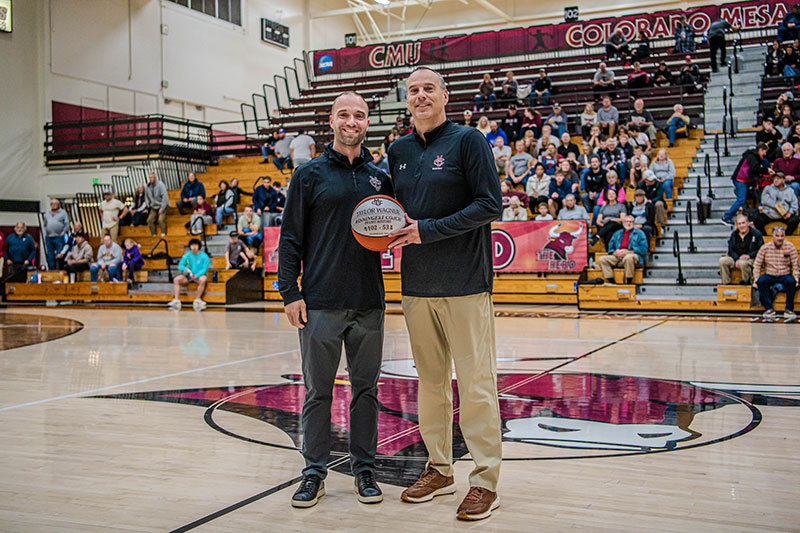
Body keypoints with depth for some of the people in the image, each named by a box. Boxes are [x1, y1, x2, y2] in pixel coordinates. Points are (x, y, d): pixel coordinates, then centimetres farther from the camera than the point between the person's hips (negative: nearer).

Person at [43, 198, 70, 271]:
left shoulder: (63, 212, 6)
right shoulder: (47, 213, 18)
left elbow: (67, 224, 1)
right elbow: (44, 224, 24)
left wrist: (63, 233, -8)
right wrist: (45, 233, 11)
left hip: (58, 237, -4)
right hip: (48, 237, 4)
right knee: (50, 256, 5)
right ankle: (51, 271, 9)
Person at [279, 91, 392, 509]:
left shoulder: (380, 177, 11)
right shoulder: (310, 175, 3)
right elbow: (290, 238, 1)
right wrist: (290, 293, -6)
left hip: (369, 304, 3)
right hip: (321, 304, -2)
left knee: (366, 389, 9)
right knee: (317, 391, 5)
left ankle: (364, 468, 21)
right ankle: (314, 471, 17)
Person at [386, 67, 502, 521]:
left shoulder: (468, 140, -3)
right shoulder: (399, 152, 14)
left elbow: (490, 206, -10)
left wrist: (428, 230, -14)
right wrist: (394, 233, 3)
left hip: (465, 285, -6)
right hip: (416, 287, 6)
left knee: (476, 385, -2)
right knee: (430, 382, 12)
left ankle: (486, 481, 6)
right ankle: (440, 470, 24)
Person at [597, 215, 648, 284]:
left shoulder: (639, 233, 15)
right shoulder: (617, 233, 27)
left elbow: (644, 248, 1)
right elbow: (610, 248, 23)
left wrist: (629, 252, -11)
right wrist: (615, 253, -3)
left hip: (633, 255, -4)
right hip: (617, 256, 4)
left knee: (628, 257, -41)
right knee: (601, 259, -20)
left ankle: (629, 283, -34)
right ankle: (612, 282, -26)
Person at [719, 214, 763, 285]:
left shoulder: (756, 234, 4)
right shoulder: (733, 234, 15)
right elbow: (730, 250, 9)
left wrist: (749, 255, -16)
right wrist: (736, 259, -11)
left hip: (751, 260, -4)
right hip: (736, 259, 4)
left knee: (743, 263, -40)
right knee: (722, 260, -23)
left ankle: (748, 282, -18)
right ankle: (726, 283, -19)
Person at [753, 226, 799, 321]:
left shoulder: (790, 247, 0)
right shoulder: (765, 247, 0)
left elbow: (795, 266, -2)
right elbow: (757, 265, -2)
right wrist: (756, 279, -12)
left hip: (785, 275, -1)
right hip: (769, 275, 1)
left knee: (791, 281, -34)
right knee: (761, 281, -31)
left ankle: (789, 310, -24)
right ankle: (769, 309, -26)